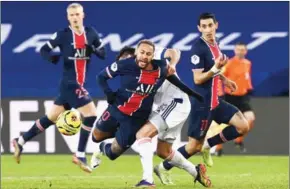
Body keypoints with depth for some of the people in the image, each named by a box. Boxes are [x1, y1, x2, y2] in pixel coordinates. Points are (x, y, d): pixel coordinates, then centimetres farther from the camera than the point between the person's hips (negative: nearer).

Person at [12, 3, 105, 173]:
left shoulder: (91, 33, 5)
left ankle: (21, 142, 26)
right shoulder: (63, 35, -7)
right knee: (91, 114, -14)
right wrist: (53, 58, -23)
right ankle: (80, 155, -3)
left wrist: (94, 49, -14)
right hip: (70, 84, -6)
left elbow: (103, 54, 8)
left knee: (52, 118, 13)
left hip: (80, 84, 6)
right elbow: (44, 50, -2)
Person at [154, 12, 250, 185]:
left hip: (215, 100, 8)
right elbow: (198, 79, -22)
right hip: (202, 102, -8)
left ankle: (208, 145, 15)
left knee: (243, 127, 2)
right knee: (194, 146, -3)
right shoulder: (199, 47, -20)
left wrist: (224, 79, 20)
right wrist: (216, 68, -33)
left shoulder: (214, 44, 6)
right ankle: (163, 168, 14)